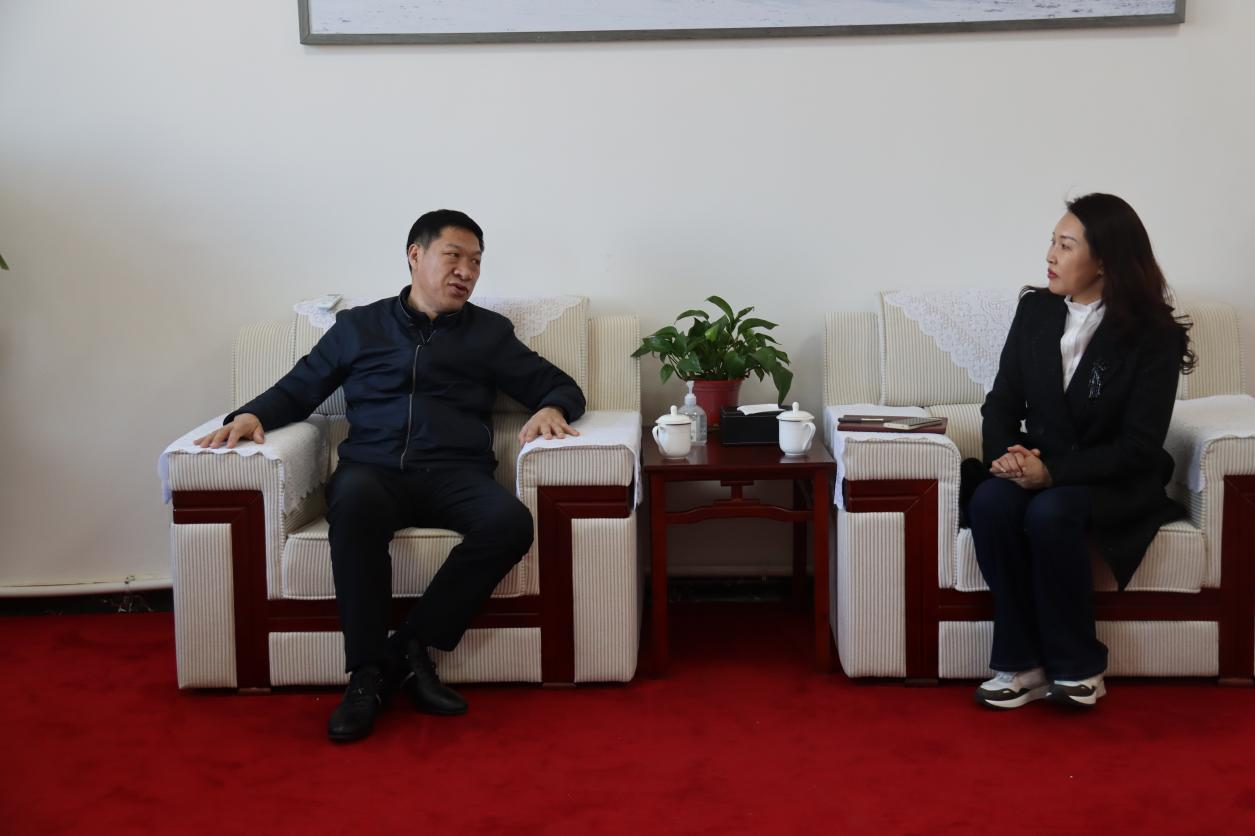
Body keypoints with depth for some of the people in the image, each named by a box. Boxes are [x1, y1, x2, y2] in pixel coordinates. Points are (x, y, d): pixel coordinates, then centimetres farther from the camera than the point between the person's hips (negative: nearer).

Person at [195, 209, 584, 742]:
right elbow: (298, 389, 21)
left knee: (511, 522, -33)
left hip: (456, 475, 1)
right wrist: (252, 414, 0)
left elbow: (559, 386, 21)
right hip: (373, 470, -1)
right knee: (354, 497, -39)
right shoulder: (358, 326, 22)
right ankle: (366, 673, -30)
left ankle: (410, 648, -20)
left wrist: (551, 408, -4)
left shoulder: (489, 332, 22)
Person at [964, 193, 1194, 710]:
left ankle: (1077, 668, -15)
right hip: (1038, 469, 4)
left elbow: (1139, 447, -14)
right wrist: (1005, 454, -16)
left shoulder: (1153, 336, -9)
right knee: (990, 502, -30)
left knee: (1050, 513, -35)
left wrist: (1053, 472, -26)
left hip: (1116, 483, -4)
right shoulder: (1035, 309, 4)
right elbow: (1002, 401, 6)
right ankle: (1021, 664, -20)